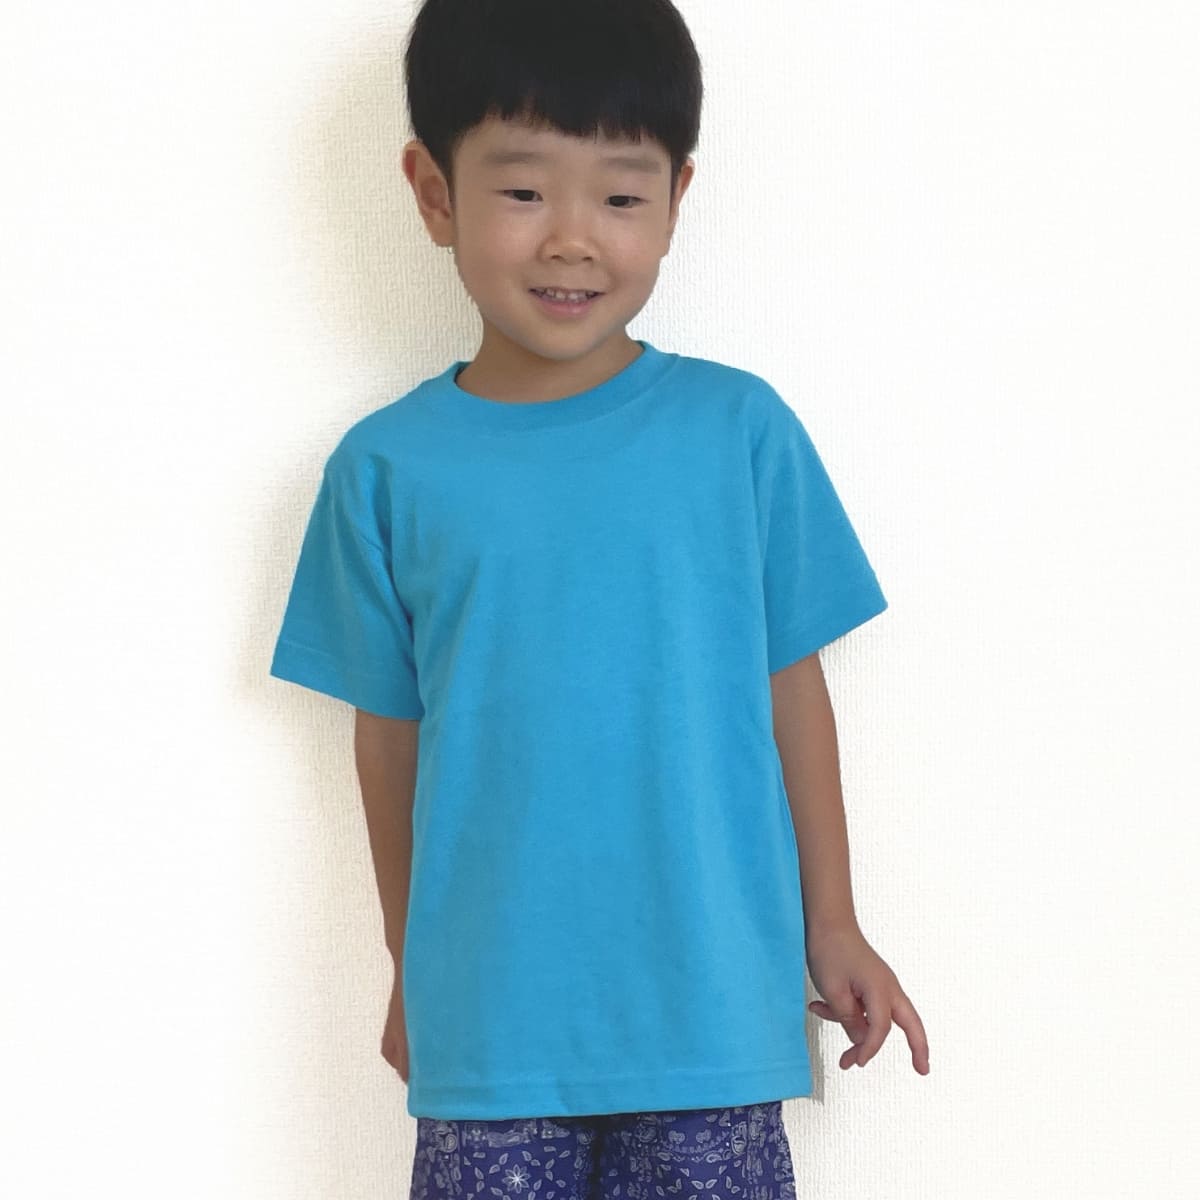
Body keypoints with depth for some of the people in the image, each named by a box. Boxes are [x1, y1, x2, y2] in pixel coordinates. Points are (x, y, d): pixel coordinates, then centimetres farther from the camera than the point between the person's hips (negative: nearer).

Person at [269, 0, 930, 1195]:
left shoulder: (741, 429, -4)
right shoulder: (388, 467, -2)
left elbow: (792, 684, 3)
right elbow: (390, 730, 6)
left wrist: (832, 924, 8)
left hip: (712, 998, 0)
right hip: (488, 1011, 1)